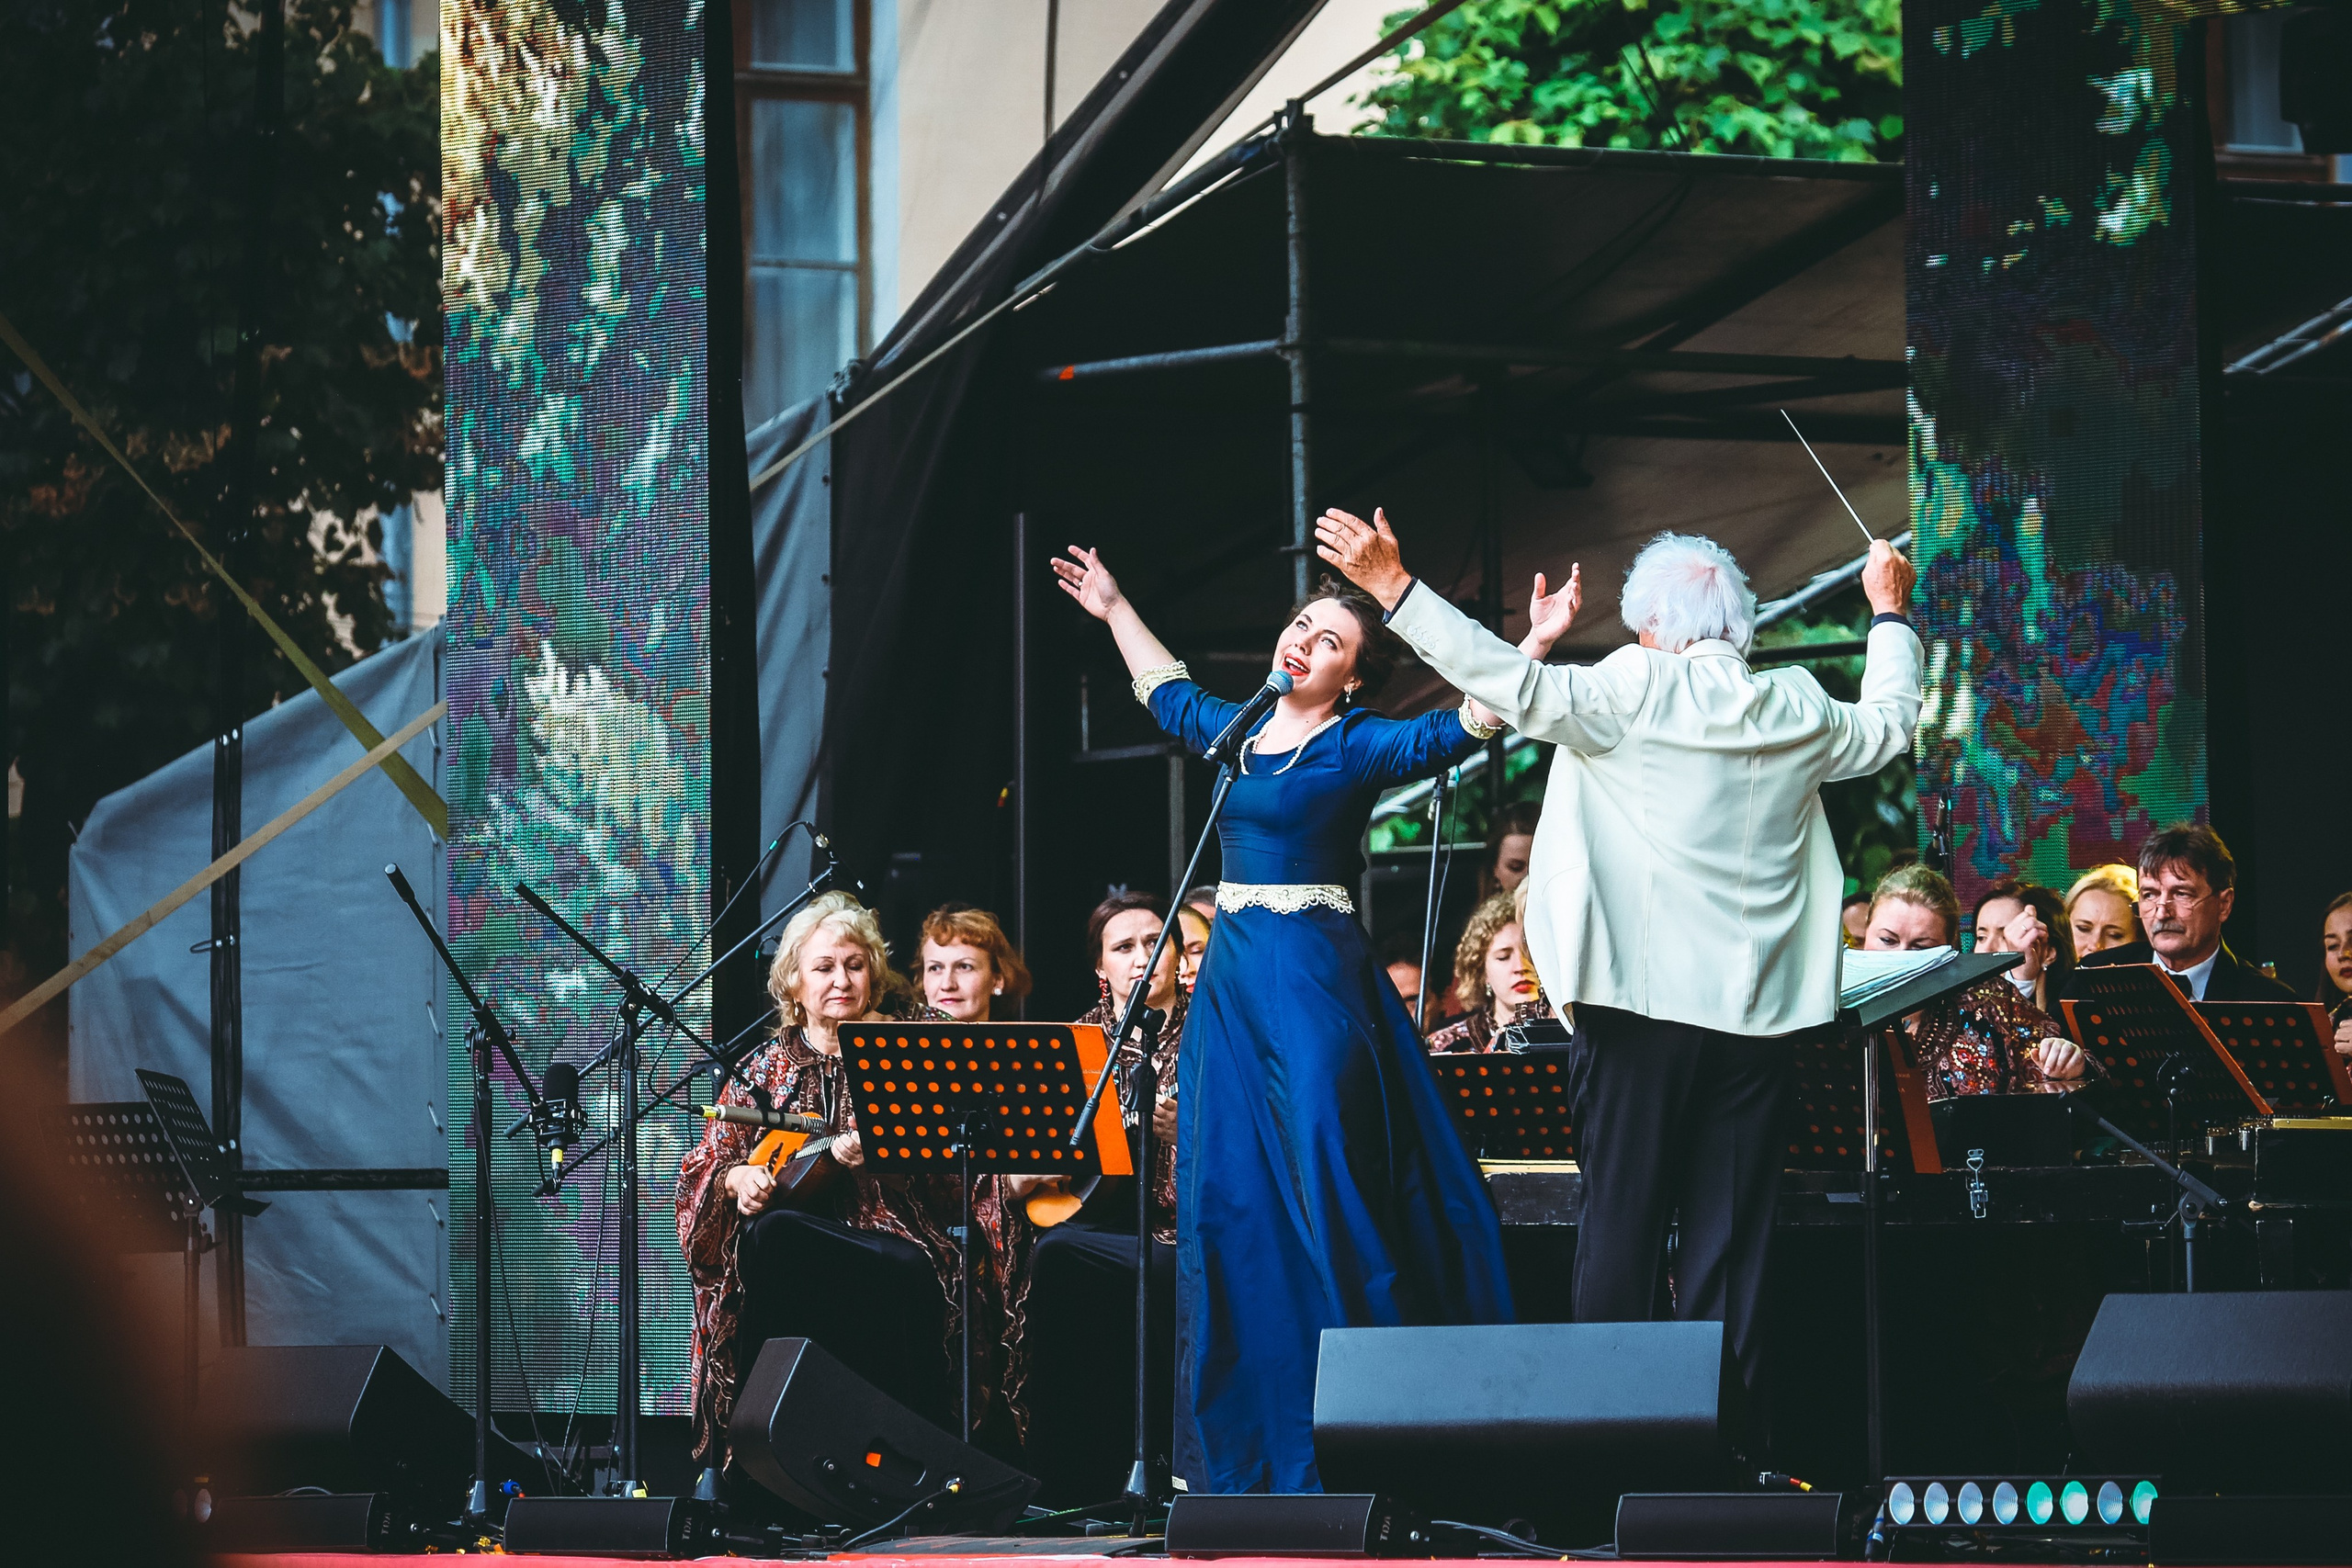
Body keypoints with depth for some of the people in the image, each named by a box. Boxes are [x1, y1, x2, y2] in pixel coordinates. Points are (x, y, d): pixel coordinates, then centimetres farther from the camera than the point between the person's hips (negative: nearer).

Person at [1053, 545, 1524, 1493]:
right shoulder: (1236, 732, 14)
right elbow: (1172, 695, 35)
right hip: (1230, 981, 7)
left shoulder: (1357, 747, -4)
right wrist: (1115, 612, 45)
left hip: (1316, 979, -7)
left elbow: (1460, 729, -17)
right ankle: (1242, 1452, 14)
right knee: (1225, 1199, 7)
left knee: (1328, 1194, -8)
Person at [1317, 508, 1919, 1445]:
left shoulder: (1637, 692, -6)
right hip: (1757, 1014, 4)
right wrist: (1889, 614, 44)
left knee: (1621, 1227, 1)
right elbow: (1888, 729, 28)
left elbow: (1519, 690, -16)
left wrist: (1393, 585, -15)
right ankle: (1729, 1437, 6)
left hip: (1646, 1003, -3)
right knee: (1732, 1245, 6)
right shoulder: (1797, 711, 9)